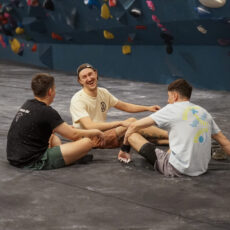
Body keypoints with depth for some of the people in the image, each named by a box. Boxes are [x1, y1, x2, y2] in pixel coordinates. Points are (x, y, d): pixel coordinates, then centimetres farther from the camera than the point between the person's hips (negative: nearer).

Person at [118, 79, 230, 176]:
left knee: (132, 134, -1)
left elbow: (134, 126, 2)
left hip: (177, 169, -7)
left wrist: (124, 148, 17)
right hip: (202, 169, 7)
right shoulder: (203, 112, 11)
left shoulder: (172, 109, -3)